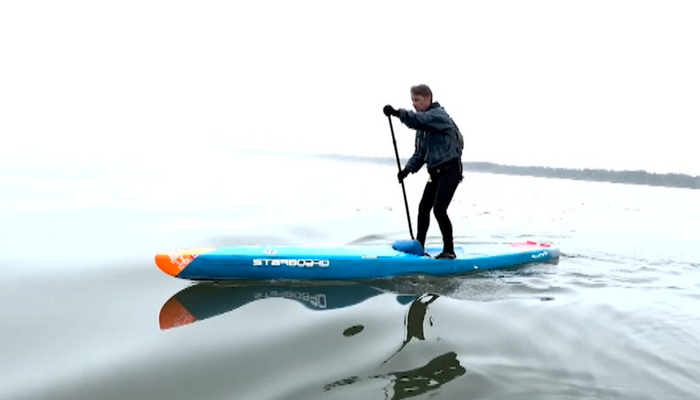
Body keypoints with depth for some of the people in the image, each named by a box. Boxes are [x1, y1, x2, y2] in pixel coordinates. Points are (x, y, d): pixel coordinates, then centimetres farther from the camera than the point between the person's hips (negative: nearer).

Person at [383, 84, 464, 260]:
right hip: (435, 172, 9)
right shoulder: (422, 124, 14)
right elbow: (420, 152, 12)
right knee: (424, 207, 9)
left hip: (450, 169, -9)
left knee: (439, 209, -15)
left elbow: (418, 120, -35)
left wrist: (397, 112, -44)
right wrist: (408, 168, -3)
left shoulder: (439, 115, -12)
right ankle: (419, 246, 21)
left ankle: (449, 250, -2)